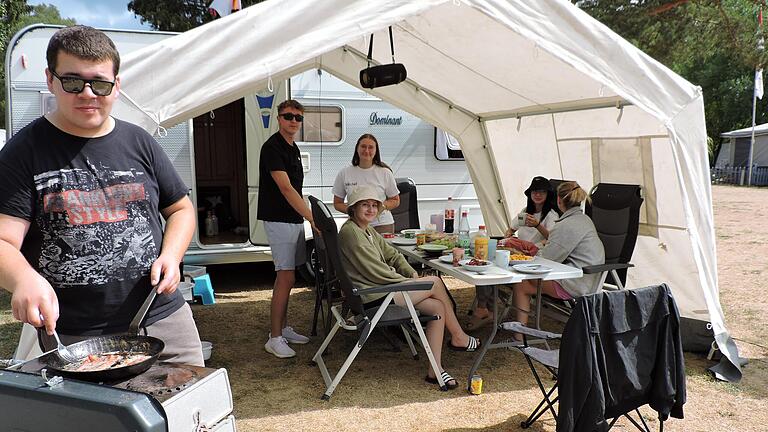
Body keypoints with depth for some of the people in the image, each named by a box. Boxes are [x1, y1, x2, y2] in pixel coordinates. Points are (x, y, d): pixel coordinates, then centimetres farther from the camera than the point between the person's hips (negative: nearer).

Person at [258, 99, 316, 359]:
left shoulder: (293, 149, 15)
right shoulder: (272, 148, -14)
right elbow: (285, 188, -24)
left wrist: (305, 217, 19)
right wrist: (312, 217, -29)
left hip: (294, 219, 9)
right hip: (279, 220, -9)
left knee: (287, 277, 13)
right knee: (286, 277, -11)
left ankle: (283, 329, 23)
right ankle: (274, 338, -4)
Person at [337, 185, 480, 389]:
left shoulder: (369, 231, 18)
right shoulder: (350, 231, -14)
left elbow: (393, 255, 19)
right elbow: (376, 272, -18)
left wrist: (413, 274, 2)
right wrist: (408, 282, -10)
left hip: (382, 289, 10)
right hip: (372, 297, -10)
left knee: (438, 307, -5)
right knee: (435, 282, -8)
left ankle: (435, 370, -2)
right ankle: (459, 338, 9)